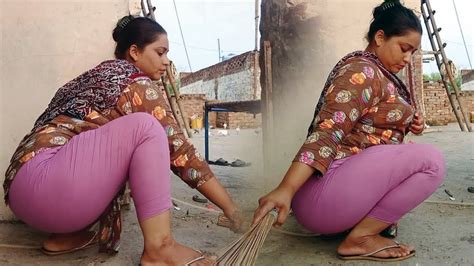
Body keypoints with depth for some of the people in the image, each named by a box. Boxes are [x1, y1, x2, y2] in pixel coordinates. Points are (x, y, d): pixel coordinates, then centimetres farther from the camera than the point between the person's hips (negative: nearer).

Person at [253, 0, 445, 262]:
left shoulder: (376, 73, 19)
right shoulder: (362, 71, -12)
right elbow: (326, 132, -25)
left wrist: (407, 124, 10)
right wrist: (286, 189, -35)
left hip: (350, 178, 10)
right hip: (319, 193, -10)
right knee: (430, 159, -16)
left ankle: (372, 217, 4)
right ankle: (360, 238, -11)